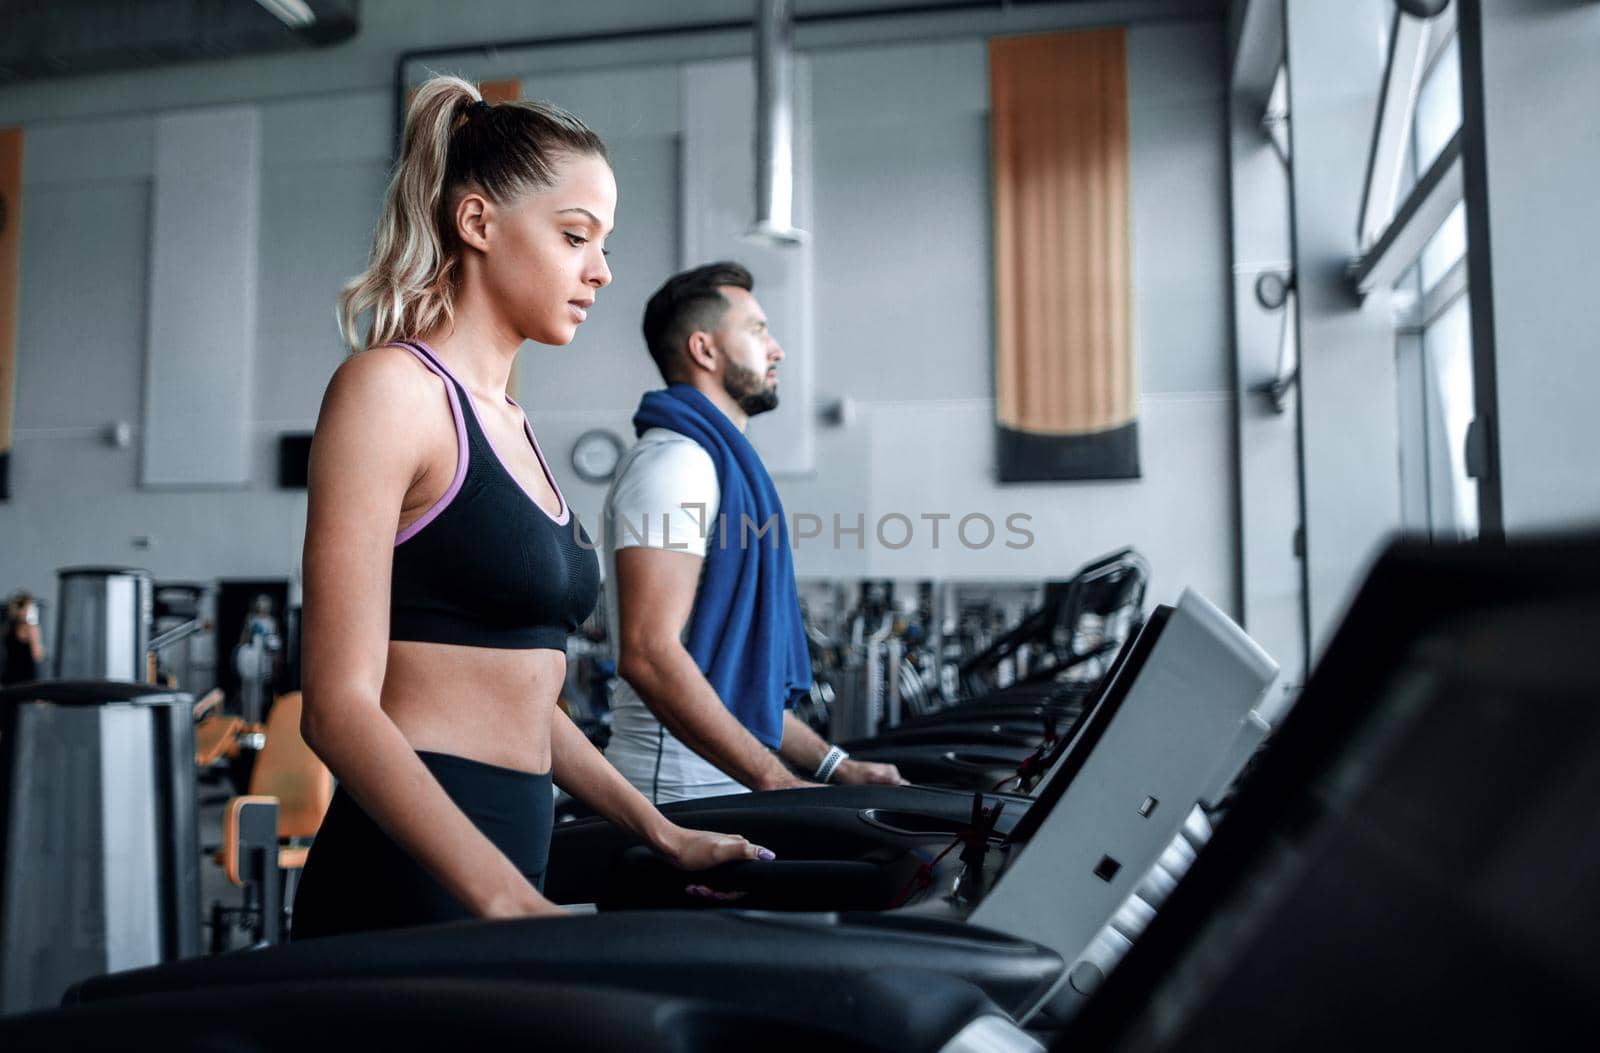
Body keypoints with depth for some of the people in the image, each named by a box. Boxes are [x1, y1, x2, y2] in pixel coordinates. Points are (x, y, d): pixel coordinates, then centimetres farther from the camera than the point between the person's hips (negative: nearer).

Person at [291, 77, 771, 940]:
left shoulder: (507, 422, 14)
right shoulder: (390, 388, -10)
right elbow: (340, 704, -17)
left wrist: (661, 833, 13)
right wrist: (509, 900, -27)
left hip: (508, 859, 8)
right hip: (408, 881, -8)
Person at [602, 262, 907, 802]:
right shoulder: (674, 460, -11)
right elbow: (649, 655, -22)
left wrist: (838, 768, 13)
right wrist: (779, 783, -22)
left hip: (726, 789, 9)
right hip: (682, 796, -9)